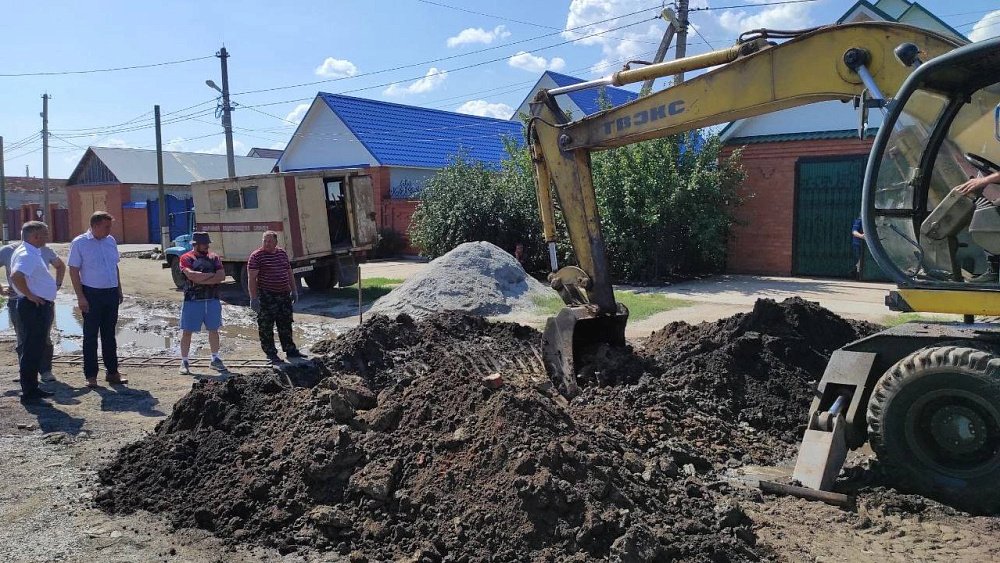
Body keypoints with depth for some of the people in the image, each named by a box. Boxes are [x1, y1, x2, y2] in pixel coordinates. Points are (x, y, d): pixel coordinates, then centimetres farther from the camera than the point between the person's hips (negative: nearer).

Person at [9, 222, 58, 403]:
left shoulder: (32, 253, 15)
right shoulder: (27, 255, -18)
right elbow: (16, 276, -34)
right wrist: (29, 295, -23)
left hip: (40, 307, 11)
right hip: (34, 307, -11)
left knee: (36, 349, 16)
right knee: (31, 350, -5)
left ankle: (32, 388, 25)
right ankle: (28, 393, 1)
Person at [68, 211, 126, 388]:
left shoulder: (111, 241, 8)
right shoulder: (79, 243, -7)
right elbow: (74, 270, -8)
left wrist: (119, 290, 14)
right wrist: (80, 297, -13)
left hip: (111, 293, 5)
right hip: (92, 294, -5)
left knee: (109, 334, 11)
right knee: (91, 335, 2)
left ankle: (112, 371, 19)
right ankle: (91, 375, 10)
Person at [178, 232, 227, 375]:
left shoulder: (214, 257, 9)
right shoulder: (186, 258, -2)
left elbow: (222, 276, -6)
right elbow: (192, 275, -20)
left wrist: (201, 279, -14)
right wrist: (212, 275, -11)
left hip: (212, 300, 4)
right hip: (193, 300, -4)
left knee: (214, 330, 11)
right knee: (187, 331, 2)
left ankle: (215, 359, 23)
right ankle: (184, 362, 12)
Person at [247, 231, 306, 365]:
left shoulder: (282, 253, 10)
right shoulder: (256, 256, -10)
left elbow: (289, 273, 19)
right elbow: (251, 278, -14)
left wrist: (294, 290, 16)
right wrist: (253, 298, -19)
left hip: (284, 294, 6)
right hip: (266, 296, -6)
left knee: (286, 324, 14)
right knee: (266, 326, 0)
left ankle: (290, 350, 23)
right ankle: (271, 354, 8)